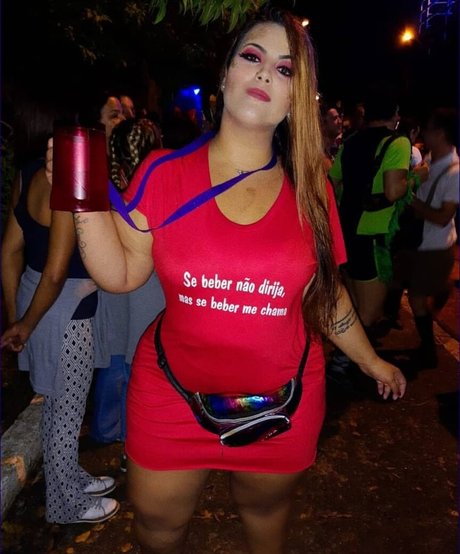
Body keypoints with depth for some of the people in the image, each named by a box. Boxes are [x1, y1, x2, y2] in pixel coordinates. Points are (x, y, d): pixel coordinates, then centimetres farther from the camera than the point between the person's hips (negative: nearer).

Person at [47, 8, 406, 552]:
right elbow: (122, 274, -6)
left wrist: (370, 360, 13)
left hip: (281, 402, 1)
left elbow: (326, 291, 5)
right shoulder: (164, 174, -8)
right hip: (173, 395, 0)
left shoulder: (310, 190, -4)